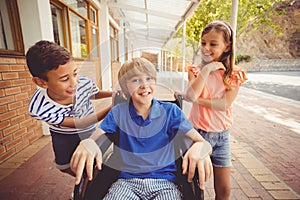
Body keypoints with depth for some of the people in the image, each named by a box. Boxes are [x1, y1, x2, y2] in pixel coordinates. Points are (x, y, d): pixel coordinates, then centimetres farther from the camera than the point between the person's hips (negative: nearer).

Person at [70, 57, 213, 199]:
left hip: (164, 180, 1)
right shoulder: (118, 112, -1)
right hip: (127, 180, 0)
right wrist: (86, 143, -31)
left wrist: (200, 148, -34)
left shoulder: (170, 111, -6)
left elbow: (204, 143, -9)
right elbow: (94, 139, -6)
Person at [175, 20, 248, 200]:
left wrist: (195, 99, -19)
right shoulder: (196, 70, -4)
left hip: (221, 135, 1)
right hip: (198, 132, -1)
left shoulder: (235, 75, -4)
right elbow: (192, 95, -23)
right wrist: (207, 69, -21)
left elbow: (224, 104, -17)